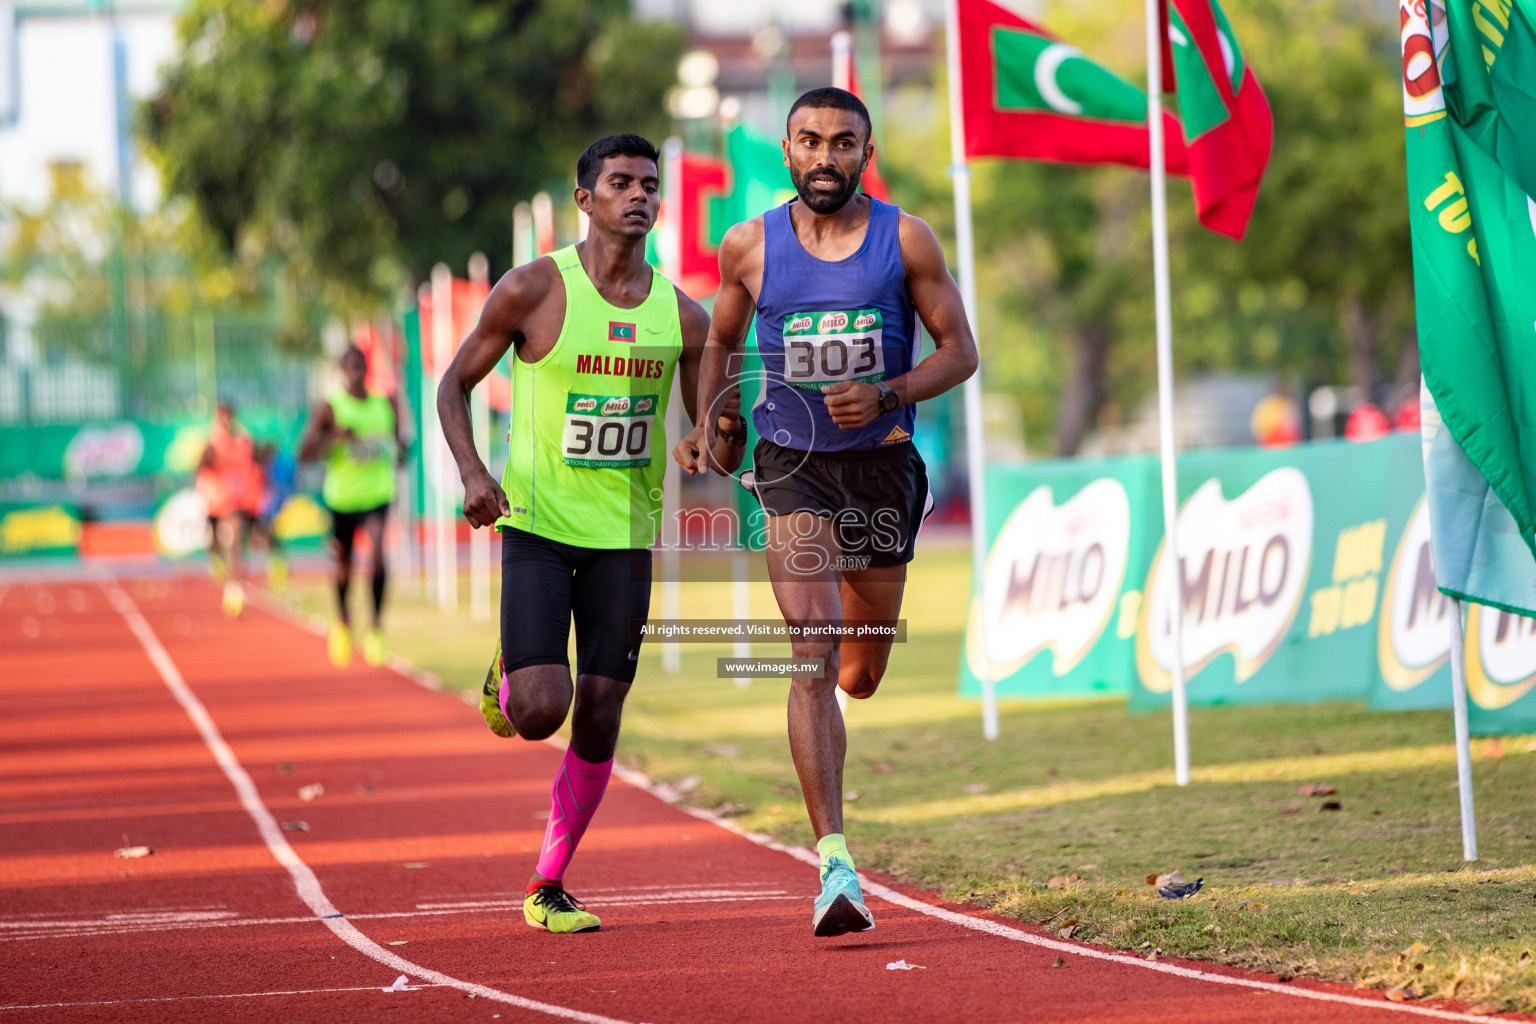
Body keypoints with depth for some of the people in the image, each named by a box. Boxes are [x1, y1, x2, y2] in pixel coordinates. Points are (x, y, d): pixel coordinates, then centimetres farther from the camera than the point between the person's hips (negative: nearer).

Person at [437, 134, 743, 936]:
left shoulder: (683, 317, 4)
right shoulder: (535, 289, -7)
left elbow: (722, 456, 6)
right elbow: (454, 385, 2)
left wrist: (731, 429, -18)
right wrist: (473, 474, -15)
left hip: (625, 536, 4)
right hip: (539, 524, -3)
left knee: (599, 715, 1)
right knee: (540, 710, -16)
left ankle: (548, 886, 15)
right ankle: (504, 681, 23)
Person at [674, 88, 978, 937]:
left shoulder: (905, 241, -4)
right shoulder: (750, 246, -1)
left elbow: (960, 350, -1)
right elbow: (721, 340, 15)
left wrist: (885, 396, -18)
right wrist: (704, 425, -2)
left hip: (882, 465, 2)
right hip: (793, 467, -1)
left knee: (860, 674, 14)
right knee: (814, 654, -18)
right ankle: (835, 865, -23)